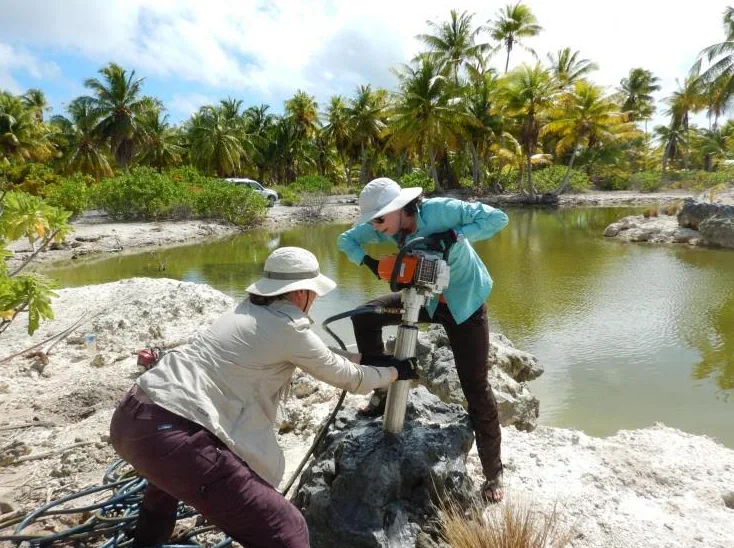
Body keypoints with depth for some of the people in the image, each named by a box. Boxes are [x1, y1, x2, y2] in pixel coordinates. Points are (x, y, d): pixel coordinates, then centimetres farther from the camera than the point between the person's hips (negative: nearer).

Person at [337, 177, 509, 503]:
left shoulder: (439, 210, -27)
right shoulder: (387, 228, -11)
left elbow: (497, 218, -29)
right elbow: (346, 239, -2)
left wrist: (453, 235, -41)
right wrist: (369, 262, -22)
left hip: (466, 303, -5)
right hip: (426, 298, 5)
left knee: (475, 388, -2)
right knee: (365, 316, -11)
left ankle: (493, 473, 16)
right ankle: (383, 389, 8)